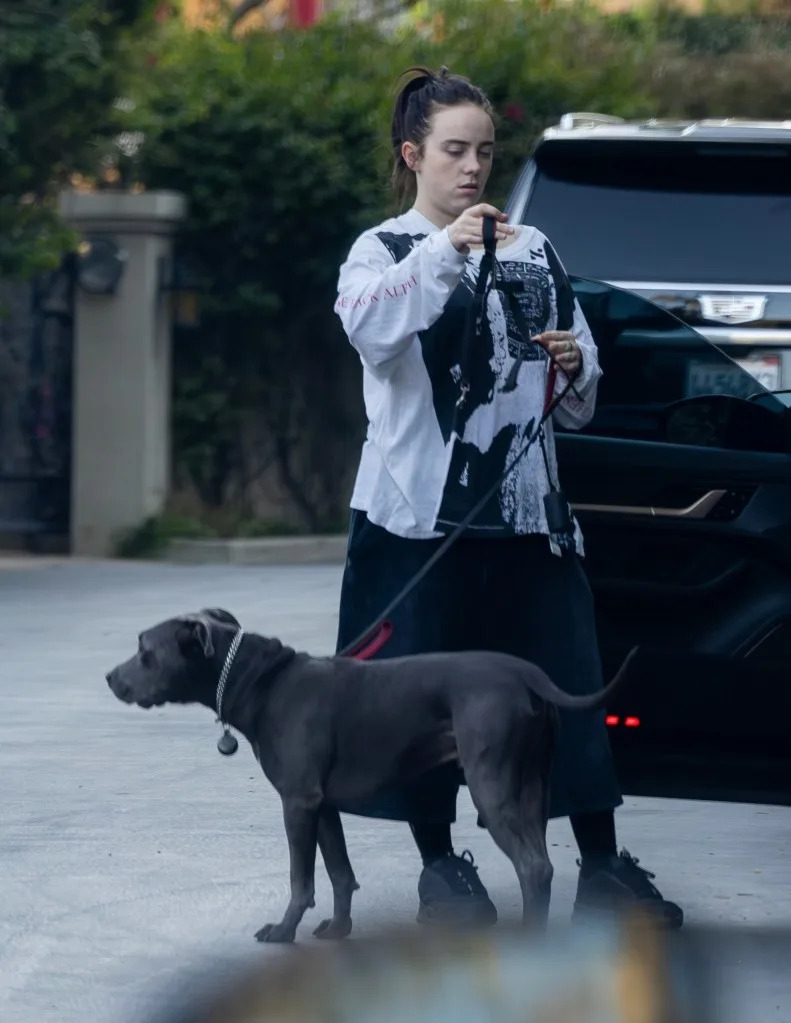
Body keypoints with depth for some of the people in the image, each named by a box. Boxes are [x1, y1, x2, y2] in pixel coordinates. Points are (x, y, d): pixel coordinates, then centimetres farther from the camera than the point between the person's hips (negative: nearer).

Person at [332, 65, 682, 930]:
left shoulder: (533, 252, 15)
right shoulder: (384, 251, 3)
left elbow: (580, 401, 18)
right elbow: (368, 326, -22)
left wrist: (574, 371, -5)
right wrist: (444, 251, -33)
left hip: (525, 502, 3)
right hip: (421, 504, -3)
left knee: (569, 680, -1)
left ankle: (602, 866, 5)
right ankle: (439, 866, 13)